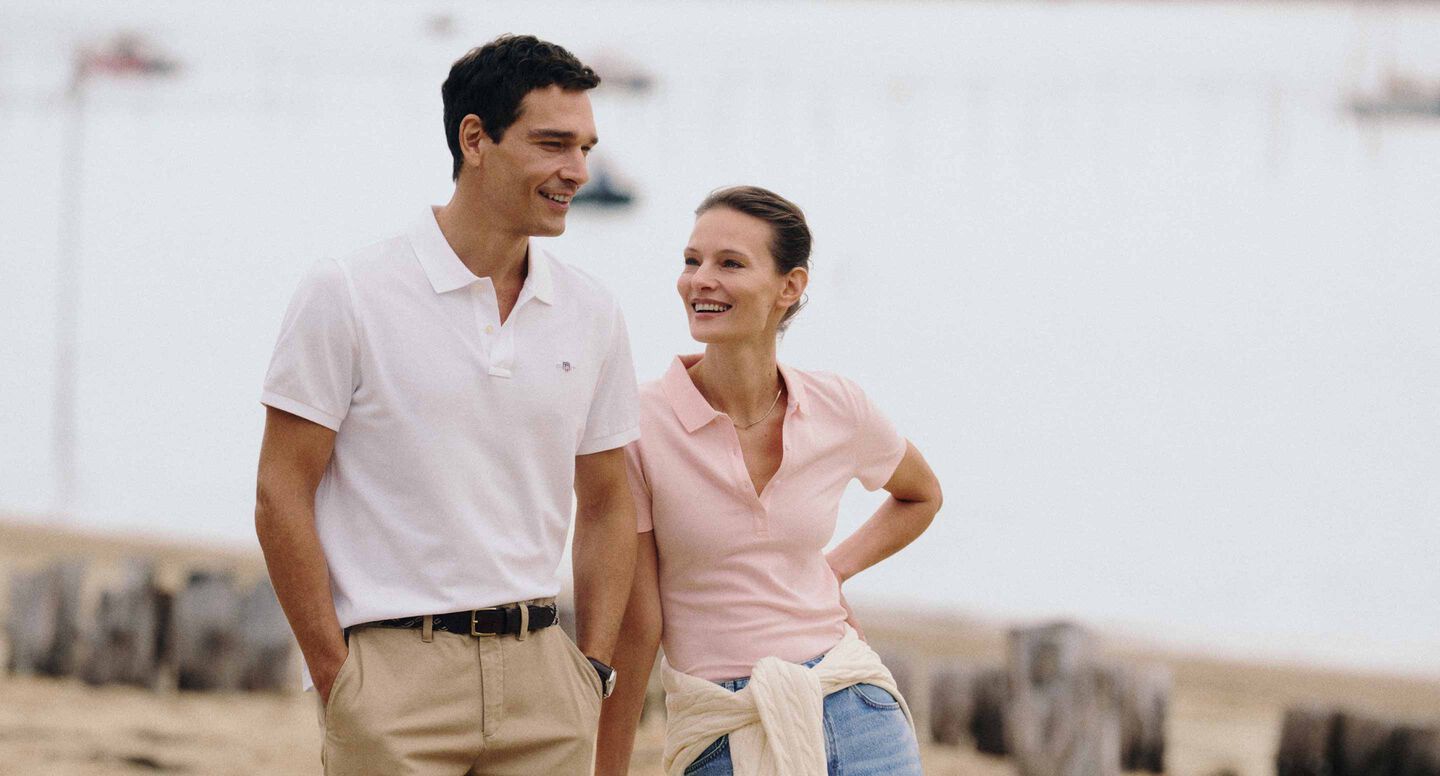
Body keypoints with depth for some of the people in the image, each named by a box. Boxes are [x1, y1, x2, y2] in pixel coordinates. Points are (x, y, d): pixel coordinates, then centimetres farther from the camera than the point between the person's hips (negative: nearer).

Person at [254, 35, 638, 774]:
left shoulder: (592, 316, 10)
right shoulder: (348, 294, -3)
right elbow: (281, 498, -3)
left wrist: (591, 671, 9)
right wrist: (335, 678, -7)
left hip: (540, 676, 4)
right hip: (395, 674, -4)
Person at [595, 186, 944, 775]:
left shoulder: (839, 411, 1)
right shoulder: (641, 424, -8)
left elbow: (920, 496, 25)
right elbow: (633, 630, -6)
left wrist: (835, 570, 10)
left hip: (856, 720, 3)